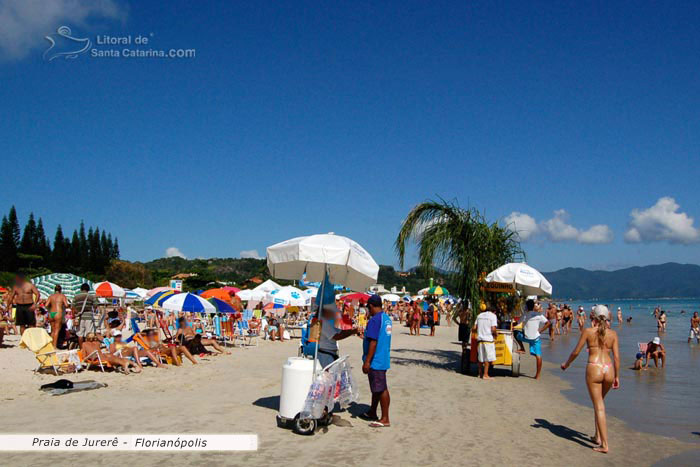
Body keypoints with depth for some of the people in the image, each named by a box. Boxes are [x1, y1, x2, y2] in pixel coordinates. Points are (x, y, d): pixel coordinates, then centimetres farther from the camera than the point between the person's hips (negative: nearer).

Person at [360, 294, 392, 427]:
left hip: (375, 360, -10)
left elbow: (373, 342, -23)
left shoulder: (374, 320, -20)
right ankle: (372, 413, 33)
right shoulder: (386, 318, 9)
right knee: (376, 388, 20)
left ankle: (385, 419, 5)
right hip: (383, 359, 10)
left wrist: (367, 361, -21)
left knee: (381, 389, -2)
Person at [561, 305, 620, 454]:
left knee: (599, 407, 1)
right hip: (609, 370, 4)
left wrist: (566, 363, 18)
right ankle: (598, 436, 30)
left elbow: (576, 352, 1)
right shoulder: (613, 334, 4)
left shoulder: (588, 332, -3)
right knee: (600, 402, 24)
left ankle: (604, 444, 0)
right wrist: (617, 376, 14)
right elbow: (616, 357, 4)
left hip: (594, 369, -3)